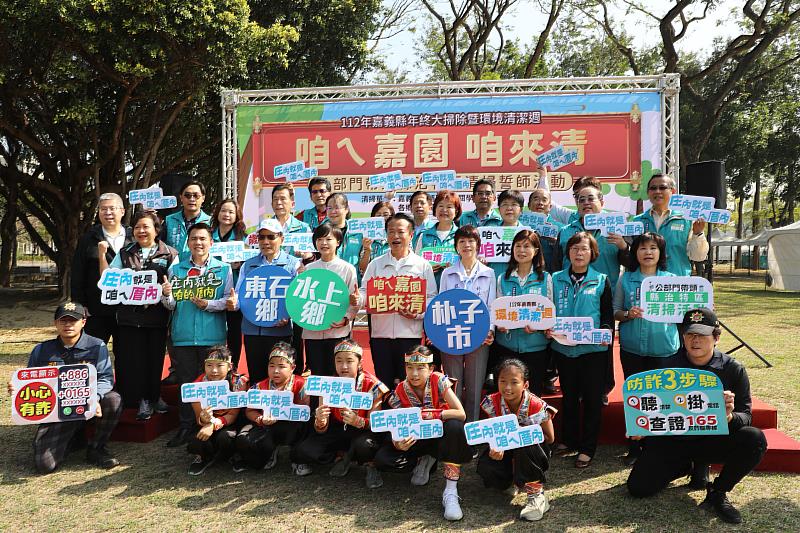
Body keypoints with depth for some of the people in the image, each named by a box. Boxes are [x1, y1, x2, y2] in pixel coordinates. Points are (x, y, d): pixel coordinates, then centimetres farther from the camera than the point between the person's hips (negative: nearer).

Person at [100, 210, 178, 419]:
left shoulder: (169, 254, 2)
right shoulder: (125, 253, 11)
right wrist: (102, 255, -2)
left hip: (156, 315, -2)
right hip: (129, 315, 2)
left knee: (155, 357, 6)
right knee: (132, 358, 3)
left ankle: (154, 396, 24)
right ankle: (141, 399, 15)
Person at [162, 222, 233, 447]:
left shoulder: (223, 269, 6)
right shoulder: (176, 269, 11)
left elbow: (228, 301, -1)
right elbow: (171, 305, 8)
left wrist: (208, 304, -17)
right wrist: (166, 295, -13)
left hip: (212, 336, -2)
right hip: (183, 335, 2)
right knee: (186, 382, 7)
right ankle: (186, 427, 17)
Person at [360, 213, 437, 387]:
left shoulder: (422, 265, 5)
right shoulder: (375, 264, 12)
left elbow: (431, 297, 1)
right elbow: (365, 292, 6)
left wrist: (418, 313, -17)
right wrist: (357, 299, -17)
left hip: (410, 334, -2)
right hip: (381, 333, 2)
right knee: (383, 383, 8)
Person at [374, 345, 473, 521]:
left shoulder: (439, 381, -20)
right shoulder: (399, 392, -14)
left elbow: (461, 414, -28)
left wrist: (428, 414, -34)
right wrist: (398, 444, -37)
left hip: (441, 435, -2)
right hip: (417, 439, 2)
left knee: (454, 426, -37)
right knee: (382, 458, -20)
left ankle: (451, 491, -30)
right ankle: (425, 461, 4)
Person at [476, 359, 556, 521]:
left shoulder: (537, 407, -22)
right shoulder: (491, 403, -15)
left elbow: (549, 438, -11)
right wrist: (495, 446, -30)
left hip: (532, 455, -2)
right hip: (505, 453, 3)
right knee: (485, 466, -27)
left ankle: (537, 495, -21)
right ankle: (514, 481, 6)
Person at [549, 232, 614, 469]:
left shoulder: (601, 280, 2)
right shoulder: (556, 279, 5)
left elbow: (608, 315, 1)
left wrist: (606, 332, -17)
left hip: (593, 349, -2)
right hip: (563, 347, 2)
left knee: (592, 398, 4)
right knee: (569, 396, 14)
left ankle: (587, 448, 14)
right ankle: (569, 440, 28)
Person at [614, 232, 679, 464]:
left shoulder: (672, 279, 5)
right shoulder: (626, 279, 4)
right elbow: (614, 312, 4)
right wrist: (628, 314, -16)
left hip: (663, 347, 0)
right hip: (632, 347, 0)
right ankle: (634, 449, 19)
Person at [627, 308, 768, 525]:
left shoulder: (733, 369, -6)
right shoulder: (669, 367, -5)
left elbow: (746, 416, -8)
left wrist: (729, 417, -32)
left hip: (714, 439, 0)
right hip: (672, 440, 1)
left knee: (755, 439, -29)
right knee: (638, 488, -12)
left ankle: (717, 493, -5)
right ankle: (688, 465, 20)